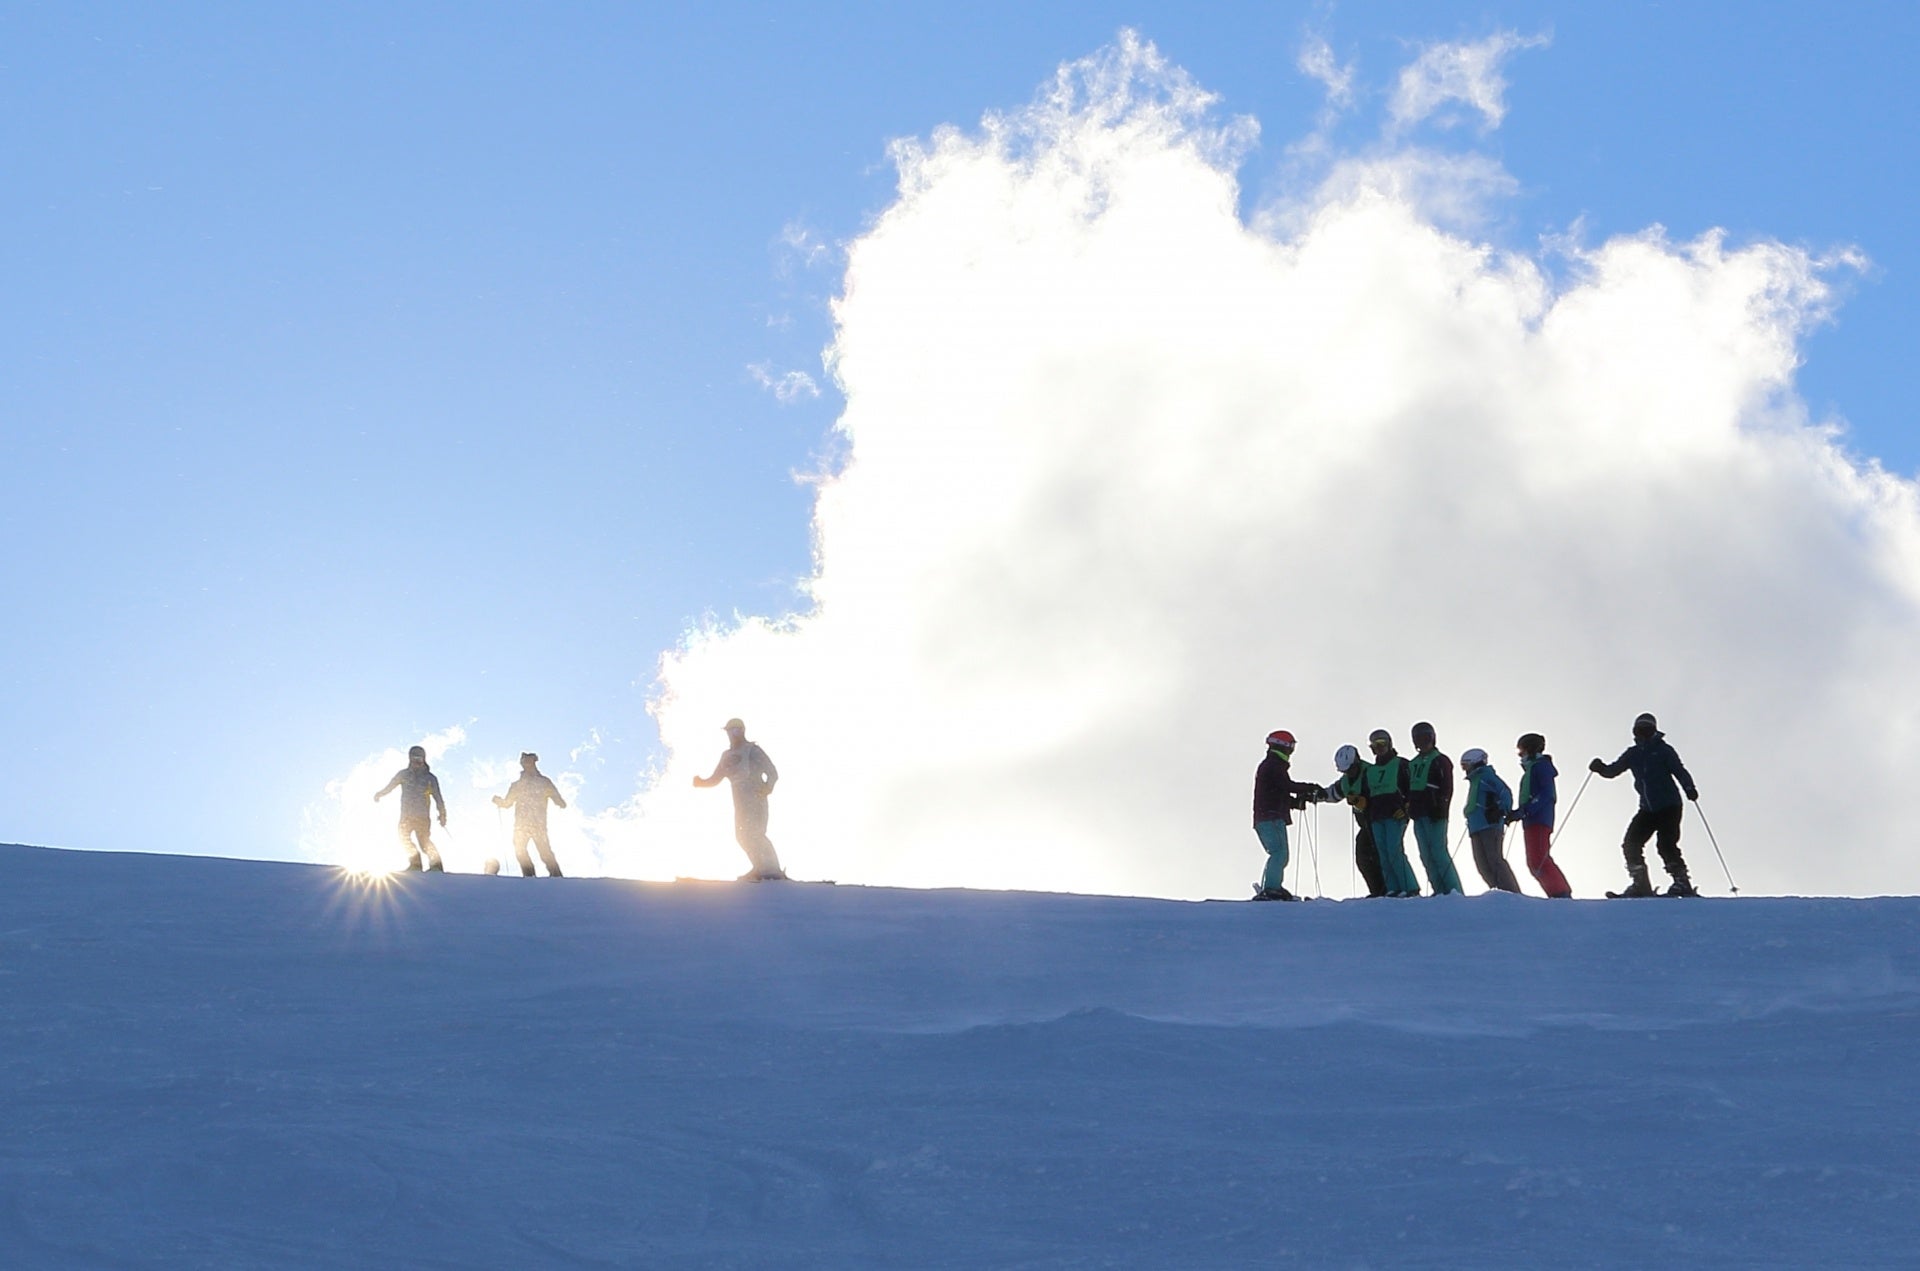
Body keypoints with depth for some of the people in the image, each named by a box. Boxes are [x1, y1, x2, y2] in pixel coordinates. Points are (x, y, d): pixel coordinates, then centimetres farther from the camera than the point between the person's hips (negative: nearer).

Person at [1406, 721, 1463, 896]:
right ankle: (1440, 891, 4)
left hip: (1435, 815, -7)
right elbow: (1408, 788, 24)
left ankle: (1453, 889, -13)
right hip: (1419, 815, 7)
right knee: (1426, 856, 3)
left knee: (1438, 853, -13)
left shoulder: (1440, 761, 0)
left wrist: (1441, 808, -16)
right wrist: (1408, 805, 12)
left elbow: (1447, 788, -7)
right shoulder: (1413, 764, 20)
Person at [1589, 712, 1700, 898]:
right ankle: (1640, 884, 5)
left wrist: (1689, 788, -30)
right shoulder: (1633, 754, 11)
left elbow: (1679, 771, -12)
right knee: (1631, 843, -2)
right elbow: (1614, 770, 12)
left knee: (1666, 845, -18)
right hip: (1647, 809, 6)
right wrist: (1601, 768, -10)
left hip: (1669, 806, -6)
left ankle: (1682, 883, -14)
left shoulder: (1663, 750, -3)